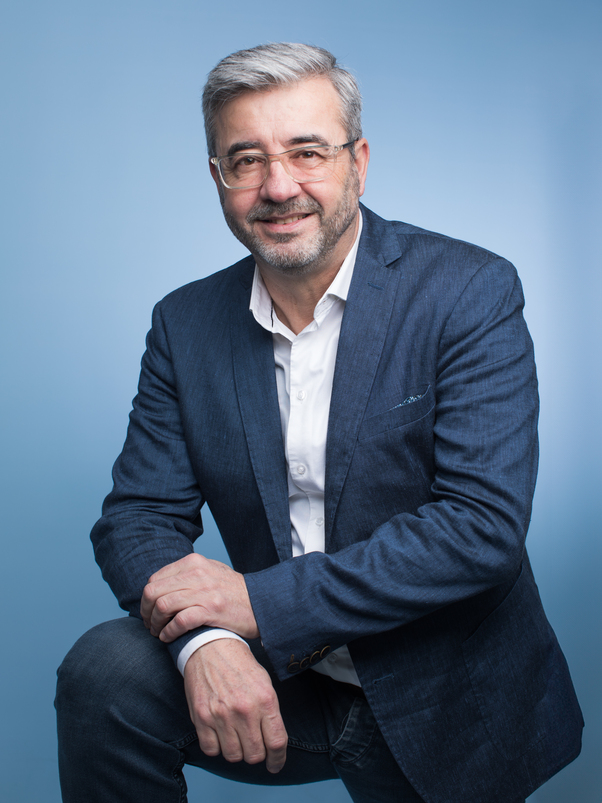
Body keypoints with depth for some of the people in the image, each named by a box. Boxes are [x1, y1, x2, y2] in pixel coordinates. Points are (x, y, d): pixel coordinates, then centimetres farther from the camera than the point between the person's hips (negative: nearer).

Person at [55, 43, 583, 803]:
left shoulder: (471, 293, -14)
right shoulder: (185, 323, -1)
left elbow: (485, 525, -21)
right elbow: (138, 514, -3)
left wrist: (261, 600, -25)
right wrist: (205, 640, -26)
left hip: (435, 698, -2)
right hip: (273, 680, 3)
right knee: (103, 671, -19)